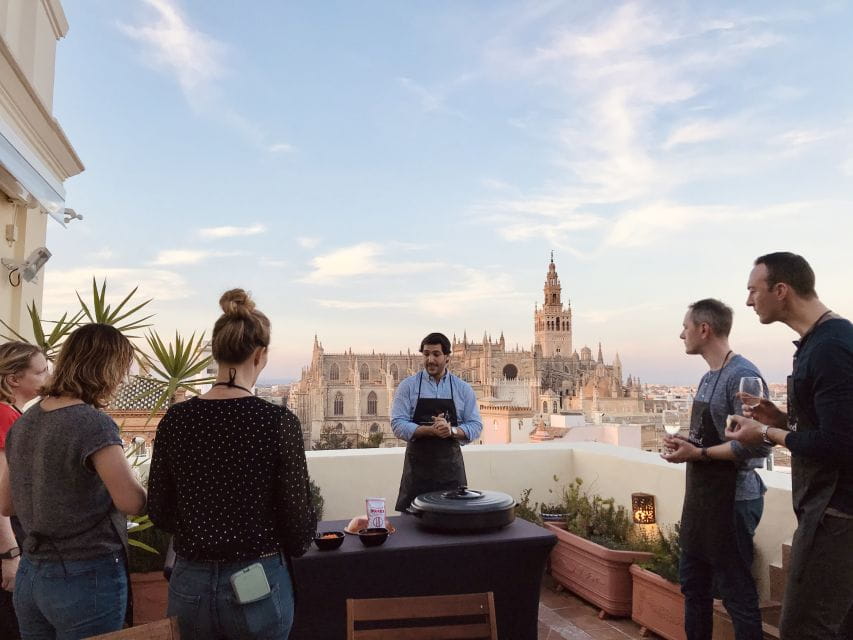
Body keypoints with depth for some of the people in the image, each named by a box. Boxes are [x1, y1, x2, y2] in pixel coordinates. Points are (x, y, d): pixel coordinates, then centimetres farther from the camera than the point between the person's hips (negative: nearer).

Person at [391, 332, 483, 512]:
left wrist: (451, 430, -16)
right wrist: (431, 430, -20)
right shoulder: (408, 386, 1)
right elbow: (398, 424, -6)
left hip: (451, 465, 2)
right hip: (418, 465, -1)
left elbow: (475, 426, 3)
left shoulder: (463, 389, 6)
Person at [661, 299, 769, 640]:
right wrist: (685, 443, 1)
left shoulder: (742, 375, -18)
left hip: (732, 499, -9)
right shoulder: (708, 377, 10)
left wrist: (698, 454, -20)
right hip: (700, 495, 9)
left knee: (736, 590, 5)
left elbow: (757, 445, -25)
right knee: (693, 582, 20)